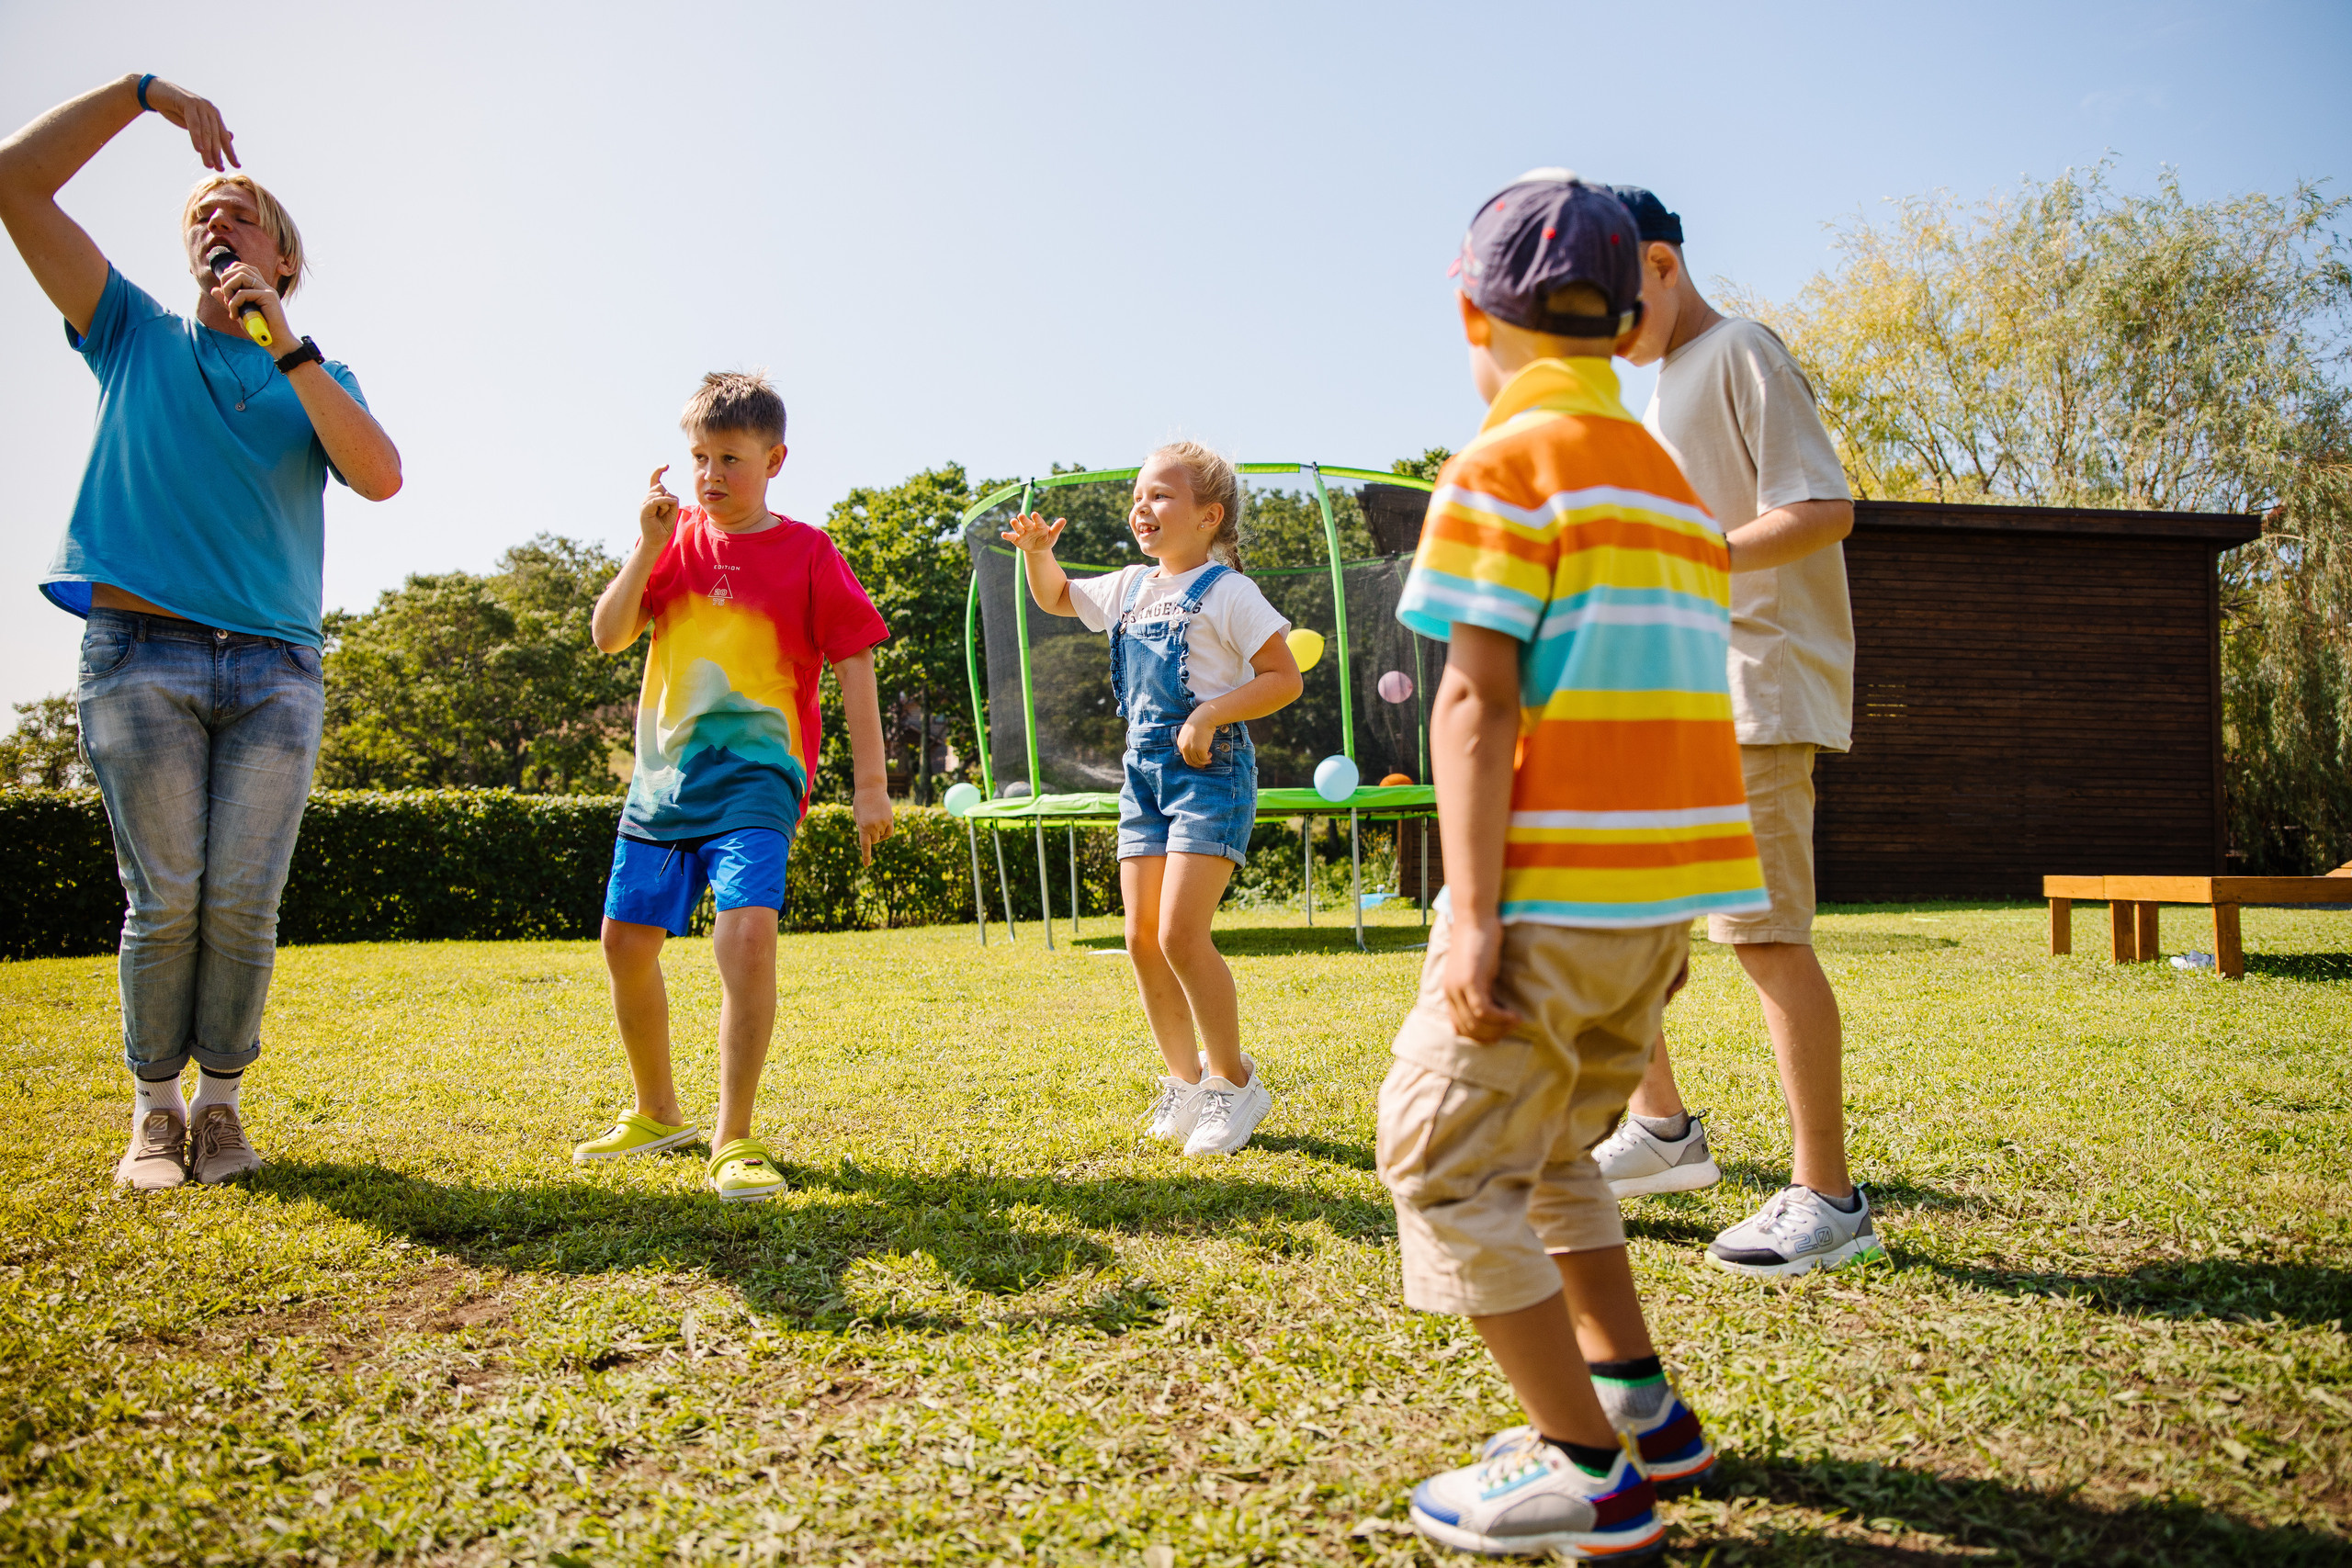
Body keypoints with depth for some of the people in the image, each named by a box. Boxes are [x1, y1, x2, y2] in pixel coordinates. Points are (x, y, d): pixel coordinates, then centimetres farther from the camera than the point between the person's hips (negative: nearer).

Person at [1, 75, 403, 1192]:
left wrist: (282, 340, -8)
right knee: (164, 899, -4)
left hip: (276, 670, 1)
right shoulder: (134, 337, 16)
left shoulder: (316, 380, 16)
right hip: (140, 652, 0)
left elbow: (381, 477, -5)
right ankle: (154, 1112, 9)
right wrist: (143, 92, 8)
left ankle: (221, 1108, 9)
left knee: (243, 904, -4)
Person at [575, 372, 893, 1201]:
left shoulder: (808, 552, -2)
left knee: (749, 928, -24)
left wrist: (871, 782, -6)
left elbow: (853, 664, -2)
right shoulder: (678, 538, 9)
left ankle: (734, 1139, -15)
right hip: (664, 770, 5)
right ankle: (657, 1114, 29)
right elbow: (607, 635, 5)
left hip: (756, 773, -5)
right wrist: (648, 548, -8)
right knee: (627, 939, 8)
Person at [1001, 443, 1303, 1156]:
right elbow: (1056, 598, 30)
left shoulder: (1226, 591, -7)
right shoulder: (1131, 587, 14)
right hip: (1144, 770, 7)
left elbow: (1285, 679, -9)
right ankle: (1187, 1080, 20)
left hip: (1210, 772, -7)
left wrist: (1211, 714, -20)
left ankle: (1233, 1079, 4)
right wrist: (1037, 552, 9)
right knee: (1141, 938, 5)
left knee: (1180, 935, -14)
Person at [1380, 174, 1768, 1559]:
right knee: (1547, 1148, 23)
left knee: (1446, 1160, 3)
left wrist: (1474, 911, -17)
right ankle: (1642, 1408, 28)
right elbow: (1677, 697, 17)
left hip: (1557, 886, -8)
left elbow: (1477, 702, -15)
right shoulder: (1672, 480, 17)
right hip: (1666, 891, 9)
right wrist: (1668, 916, 20)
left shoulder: (1503, 467, -7)